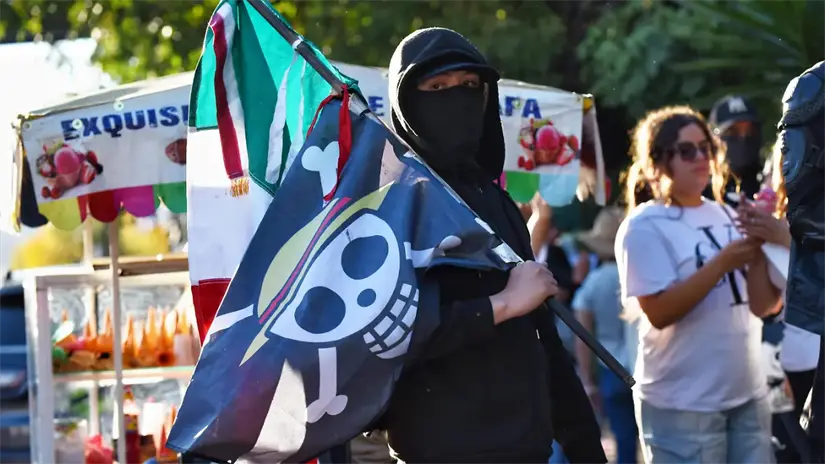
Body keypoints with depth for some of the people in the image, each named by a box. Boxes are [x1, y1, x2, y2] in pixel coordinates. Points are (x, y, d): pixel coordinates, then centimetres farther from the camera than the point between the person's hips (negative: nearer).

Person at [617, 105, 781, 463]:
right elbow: (659, 312, -16)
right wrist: (723, 263, -20)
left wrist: (760, 247, -9)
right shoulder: (644, 227, -7)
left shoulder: (728, 218, 9)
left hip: (748, 394, 6)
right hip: (682, 404, -6)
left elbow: (764, 304, 7)